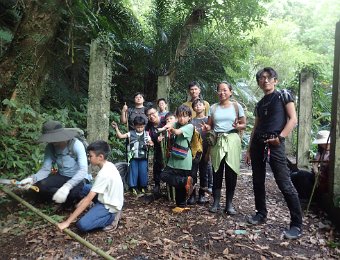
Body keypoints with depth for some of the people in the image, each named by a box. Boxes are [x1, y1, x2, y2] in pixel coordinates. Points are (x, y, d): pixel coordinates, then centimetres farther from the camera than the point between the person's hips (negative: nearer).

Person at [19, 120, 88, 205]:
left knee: (72, 192, -37)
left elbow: (83, 170, -35)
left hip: (78, 178, -5)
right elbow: (45, 169, -9)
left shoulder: (76, 145, -25)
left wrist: (67, 186, -49)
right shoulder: (50, 148, -10)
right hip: (61, 176, 5)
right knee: (40, 185, -22)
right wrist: (32, 178, -31)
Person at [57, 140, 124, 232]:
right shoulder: (109, 165, 1)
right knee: (85, 188, 17)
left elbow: (88, 200, -25)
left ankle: (111, 217, -4)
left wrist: (67, 222, -21)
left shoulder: (103, 174, -26)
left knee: (82, 225, -23)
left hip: (110, 207, -9)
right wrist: (81, 203, 6)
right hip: (112, 201, 9)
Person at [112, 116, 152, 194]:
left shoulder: (146, 134, 2)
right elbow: (121, 136, -4)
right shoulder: (131, 133, 0)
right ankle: (133, 187, 23)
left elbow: (151, 143, 4)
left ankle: (143, 186, 26)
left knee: (143, 172, 8)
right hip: (133, 157, 0)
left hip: (143, 157, 0)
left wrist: (150, 143, -19)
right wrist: (116, 128, -13)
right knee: (133, 172, 8)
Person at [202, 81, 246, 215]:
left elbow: (244, 125, 6)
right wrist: (207, 127, -10)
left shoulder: (237, 106, 6)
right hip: (217, 141, 2)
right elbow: (210, 125, 12)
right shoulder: (213, 107, 11)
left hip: (232, 140, -1)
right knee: (217, 172, 2)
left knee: (231, 172, -2)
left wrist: (237, 126, -16)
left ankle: (229, 203, 9)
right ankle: (216, 202, 11)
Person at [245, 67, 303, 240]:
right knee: (258, 182, 10)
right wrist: (249, 149, 16)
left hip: (274, 144, -6)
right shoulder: (259, 104, 18)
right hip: (257, 143, 6)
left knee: (285, 184, -9)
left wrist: (280, 137, -16)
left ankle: (297, 225, 0)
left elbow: (293, 119, -4)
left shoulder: (283, 96, 4)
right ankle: (261, 213, 26)